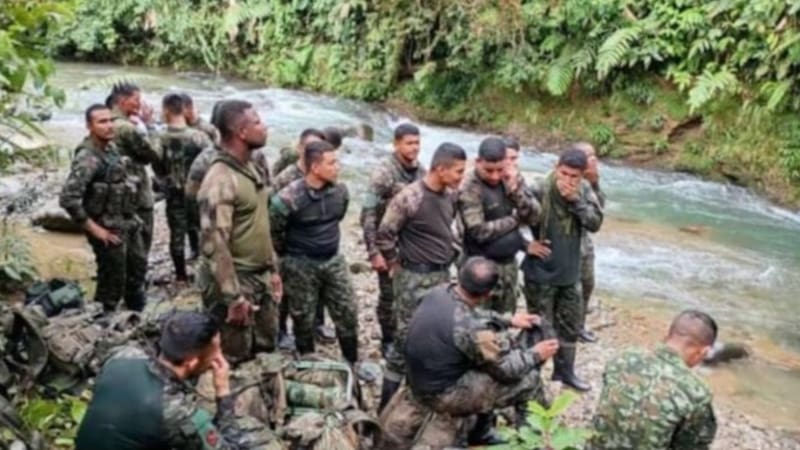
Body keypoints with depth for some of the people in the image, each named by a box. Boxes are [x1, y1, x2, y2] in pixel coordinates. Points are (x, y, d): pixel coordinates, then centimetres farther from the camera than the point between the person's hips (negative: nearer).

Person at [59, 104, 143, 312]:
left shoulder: (111, 148, 6)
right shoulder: (87, 158, -20)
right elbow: (68, 198, -27)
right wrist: (94, 229, -22)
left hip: (128, 225, 9)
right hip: (109, 231, -9)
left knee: (135, 277, 20)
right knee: (112, 286, 1)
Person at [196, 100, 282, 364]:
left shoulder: (250, 168, 8)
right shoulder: (220, 180, -22)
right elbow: (214, 243, -26)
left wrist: (273, 269, 18)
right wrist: (234, 297, -25)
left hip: (261, 278, 9)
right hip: (235, 282, -9)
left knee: (266, 349, 21)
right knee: (234, 359, 4)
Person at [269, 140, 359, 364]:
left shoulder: (340, 190, -7)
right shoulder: (288, 198, -25)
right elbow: (273, 232, -11)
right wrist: (290, 254, 3)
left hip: (334, 260, 5)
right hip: (301, 265, -5)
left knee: (347, 314, 10)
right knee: (304, 321, 11)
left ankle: (352, 364, 28)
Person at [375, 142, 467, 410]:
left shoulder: (450, 195, 3)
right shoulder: (410, 198, -21)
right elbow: (384, 236, -15)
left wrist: (449, 255, 15)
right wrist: (396, 265, -4)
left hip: (442, 275, 7)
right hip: (415, 279, -7)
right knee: (408, 339, -2)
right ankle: (388, 406, 10)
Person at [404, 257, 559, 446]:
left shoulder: (440, 292, -8)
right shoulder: (472, 329, -30)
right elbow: (506, 369, -14)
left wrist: (509, 320, 16)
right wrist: (535, 355, 3)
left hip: (421, 381, 8)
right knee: (529, 378, -2)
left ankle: (482, 434, 31)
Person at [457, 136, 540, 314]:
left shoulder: (512, 178, 0)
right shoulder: (469, 189, -18)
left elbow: (534, 216, -5)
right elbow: (479, 231, -23)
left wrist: (515, 189, -21)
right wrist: (516, 218, -12)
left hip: (509, 262, 6)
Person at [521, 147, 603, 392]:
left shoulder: (584, 191, -3)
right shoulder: (538, 192, -19)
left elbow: (595, 223, -13)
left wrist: (575, 200, -24)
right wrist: (526, 244, -17)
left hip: (569, 272, 6)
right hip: (541, 273, -6)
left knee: (571, 324, 18)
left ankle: (565, 370, 37)